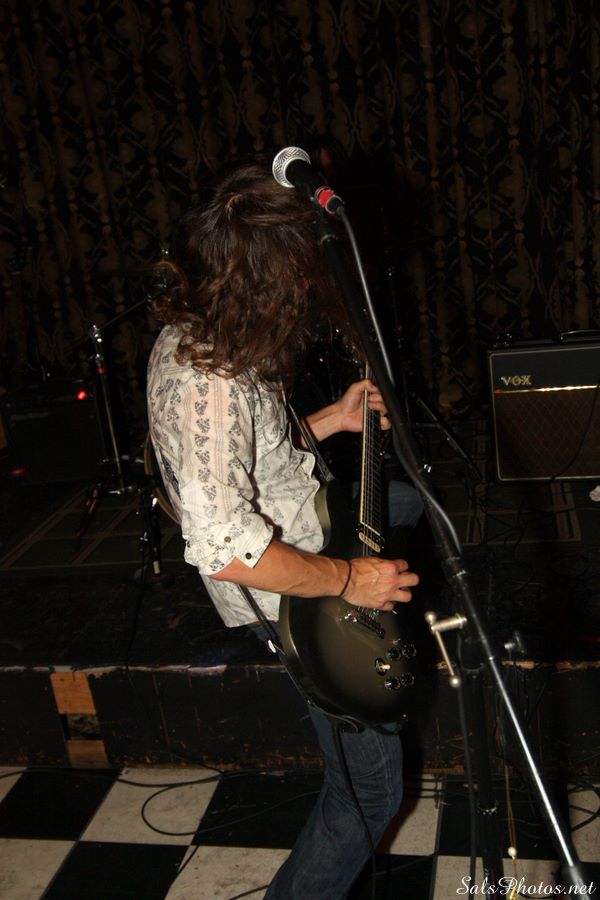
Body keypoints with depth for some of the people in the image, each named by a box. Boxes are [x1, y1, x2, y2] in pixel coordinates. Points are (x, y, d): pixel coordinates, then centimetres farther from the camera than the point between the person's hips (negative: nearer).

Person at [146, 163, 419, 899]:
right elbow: (227, 551, -37)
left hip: (310, 550, 10)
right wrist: (348, 581, -26)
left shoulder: (187, 338, -1)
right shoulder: (208, 388, -33)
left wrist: (333, 420, 7)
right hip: (293, 605, -10)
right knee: (370, 788, 4)